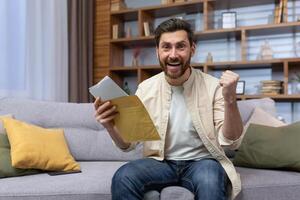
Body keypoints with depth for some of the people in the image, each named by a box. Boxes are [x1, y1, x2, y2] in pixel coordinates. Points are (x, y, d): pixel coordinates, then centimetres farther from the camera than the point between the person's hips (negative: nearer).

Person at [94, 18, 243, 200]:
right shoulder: (146, 88, -1)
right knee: (123, 178, -28)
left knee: (210, 181, -36)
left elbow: (230, 142, -12)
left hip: (201, 162, -1)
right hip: (160, 162, 2)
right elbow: (128, 143, 0)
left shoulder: (212, 86, -7)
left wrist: (230, 100, -29)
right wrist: (111, 125, -23)